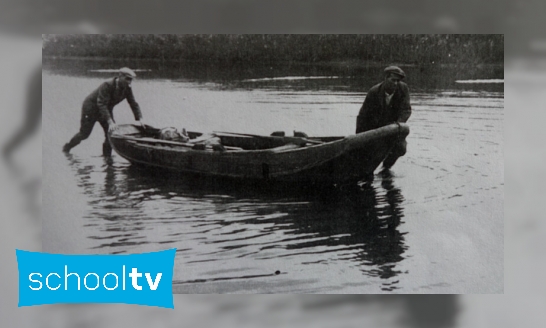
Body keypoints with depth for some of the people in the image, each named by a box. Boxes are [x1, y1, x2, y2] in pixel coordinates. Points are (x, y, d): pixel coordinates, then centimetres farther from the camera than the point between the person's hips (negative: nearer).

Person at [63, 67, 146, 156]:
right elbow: (102, 104, -40)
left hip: (106, 110, 6)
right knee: (84, 134, 3)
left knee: (111, 133, -7)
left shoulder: (127, 89, -13)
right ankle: (67, 148, 27)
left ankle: (106, 157, 6)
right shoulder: (107, 86, -34)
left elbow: (133, 104, -10)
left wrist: (139, 118, -26)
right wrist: (110, 122, -49)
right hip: (91, 108, -6)